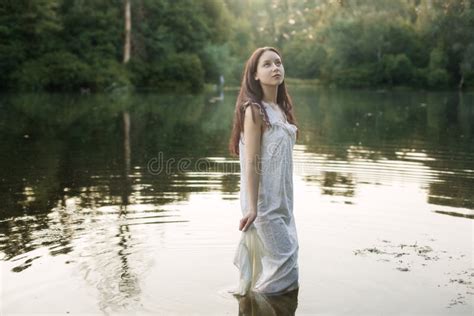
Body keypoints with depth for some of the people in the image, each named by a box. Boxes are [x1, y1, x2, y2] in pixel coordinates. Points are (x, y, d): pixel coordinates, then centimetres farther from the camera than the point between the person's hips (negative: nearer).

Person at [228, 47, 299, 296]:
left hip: (281, 201, 8)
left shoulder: (280, 108, 11)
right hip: (264, 203, -8)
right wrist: (252, 208, -19)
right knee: (281, 260, -3)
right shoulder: (255, 110, -13)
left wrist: (285, 202, 16)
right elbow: (251, 163, -17)